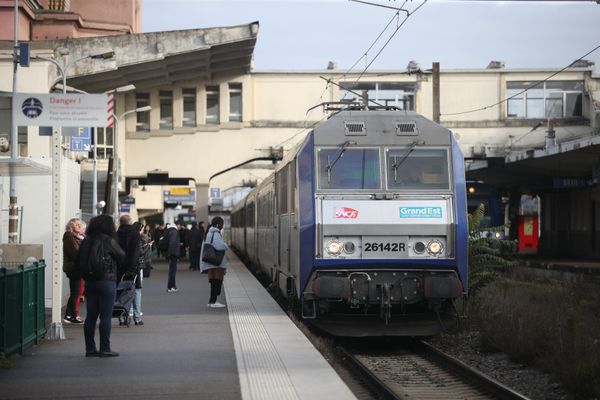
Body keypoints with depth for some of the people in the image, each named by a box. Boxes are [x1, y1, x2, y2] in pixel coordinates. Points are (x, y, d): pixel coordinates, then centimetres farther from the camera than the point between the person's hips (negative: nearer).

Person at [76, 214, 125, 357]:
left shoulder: (86, 241, 5)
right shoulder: (108, 241, -11)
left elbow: (78, 261, 7)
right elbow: (122, 257, 0)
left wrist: (84, 274, 14)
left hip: (89, 282, 6)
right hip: (106, 281, -6)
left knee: (91, 316, 9)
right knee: (106, 316, -1)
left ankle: (90, 348, 13)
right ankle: (105, 348, 0)